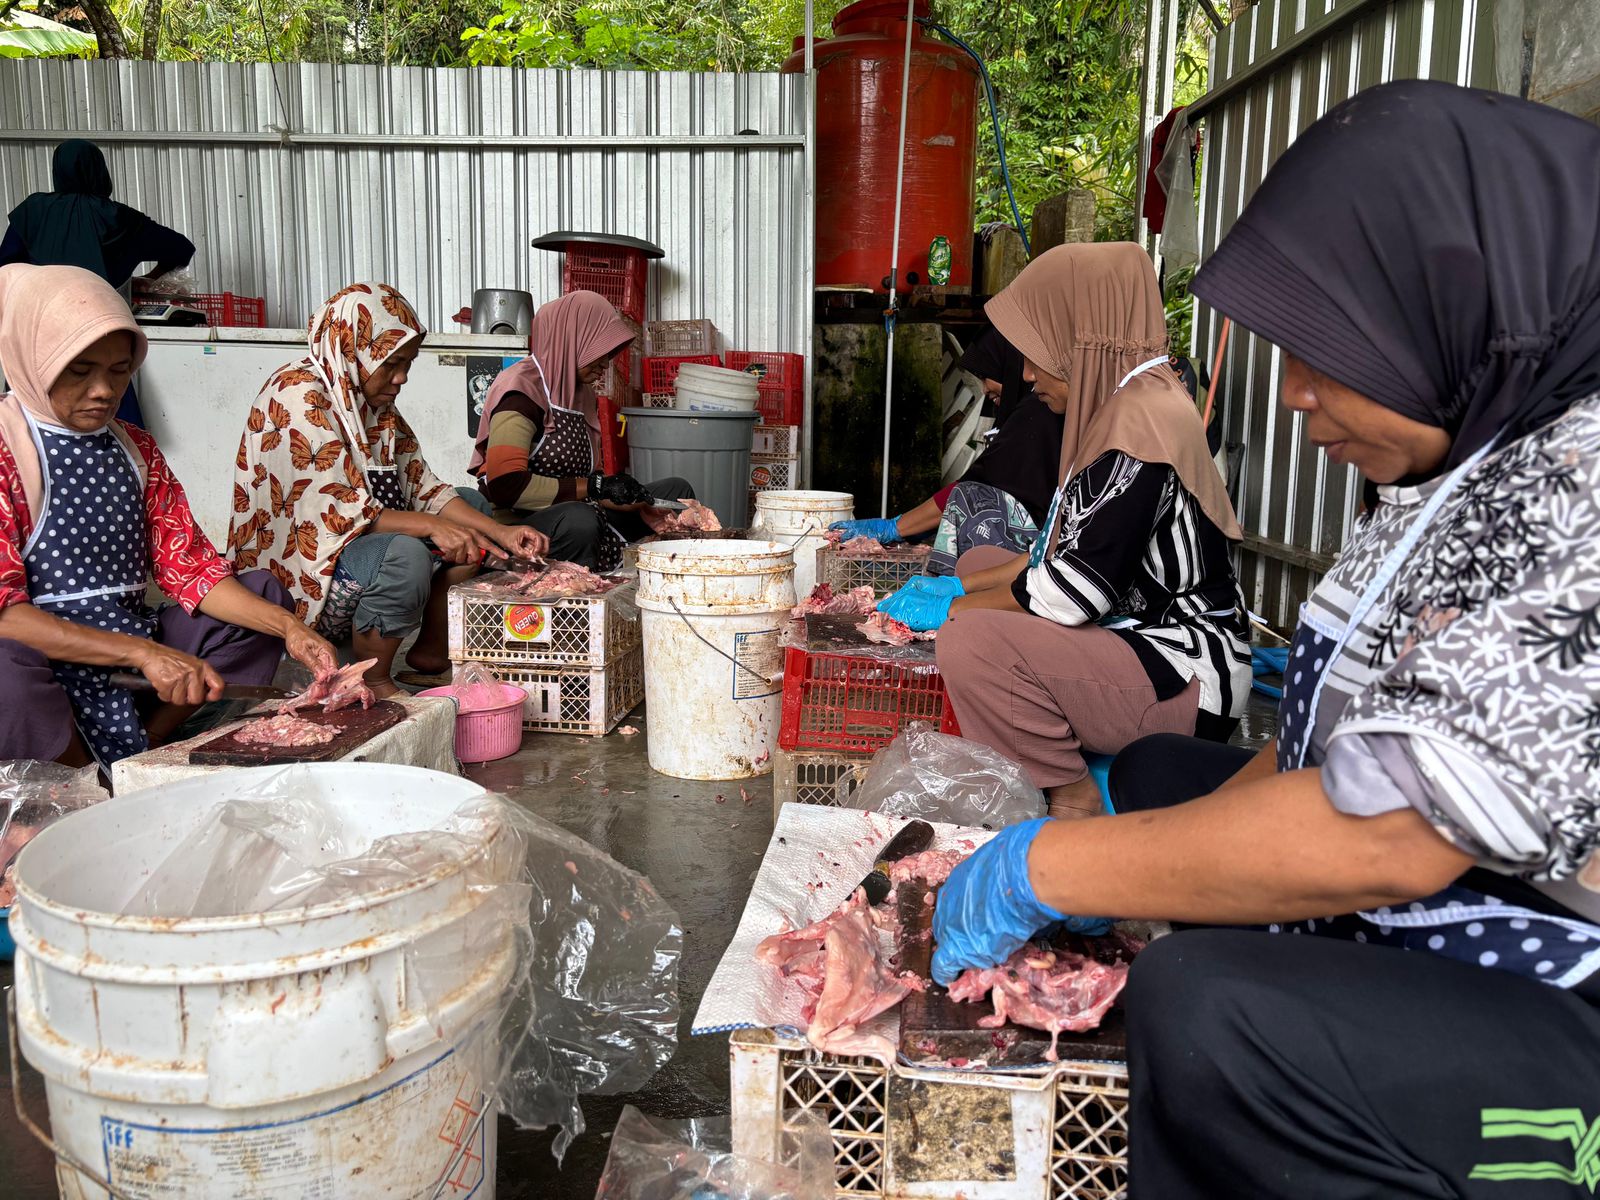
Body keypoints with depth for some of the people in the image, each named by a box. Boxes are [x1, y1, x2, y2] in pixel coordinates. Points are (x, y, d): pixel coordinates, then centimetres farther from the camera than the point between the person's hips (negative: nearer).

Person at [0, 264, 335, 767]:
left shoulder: (137, 449, 11)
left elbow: (189, 567, 6)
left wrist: (288, 627, -11)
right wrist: (145, 653, -28)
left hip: (137, 658, 6)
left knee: (264, 591, 2)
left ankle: (137, 754, -10)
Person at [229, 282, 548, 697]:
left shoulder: (373, 402, 8)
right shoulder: (298, 396, -18)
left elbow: (423, 487, 5)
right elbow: (334, 512, -26)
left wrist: (502, 533, -6)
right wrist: (430, 526, -29)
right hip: (302, 580, -10)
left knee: (471, 507, 13)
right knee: (405, 555, -36)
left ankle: (432, 650, 12)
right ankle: (373, 684, -11)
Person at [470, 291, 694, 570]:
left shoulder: (582, 392, 14)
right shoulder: (521, 390, -14)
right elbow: (505, 485, -25)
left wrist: (635, 506, 1)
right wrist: (592, 487, -21)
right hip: (517, 523, -9)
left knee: (677, 490, 9)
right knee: (579, 520, -40)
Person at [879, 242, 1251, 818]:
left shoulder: (1144, 420, -20)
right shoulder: (1122, 406, 12)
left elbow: (1074, 590, -23)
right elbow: (1067, 551, 16)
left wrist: (949, 609, -9)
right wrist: (958, 587, 10)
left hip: (1188, 680, -11)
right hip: (1135, 633, 11)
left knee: (971, 640, -29)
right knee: (979, 561, 19)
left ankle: (1073, 802, -8)